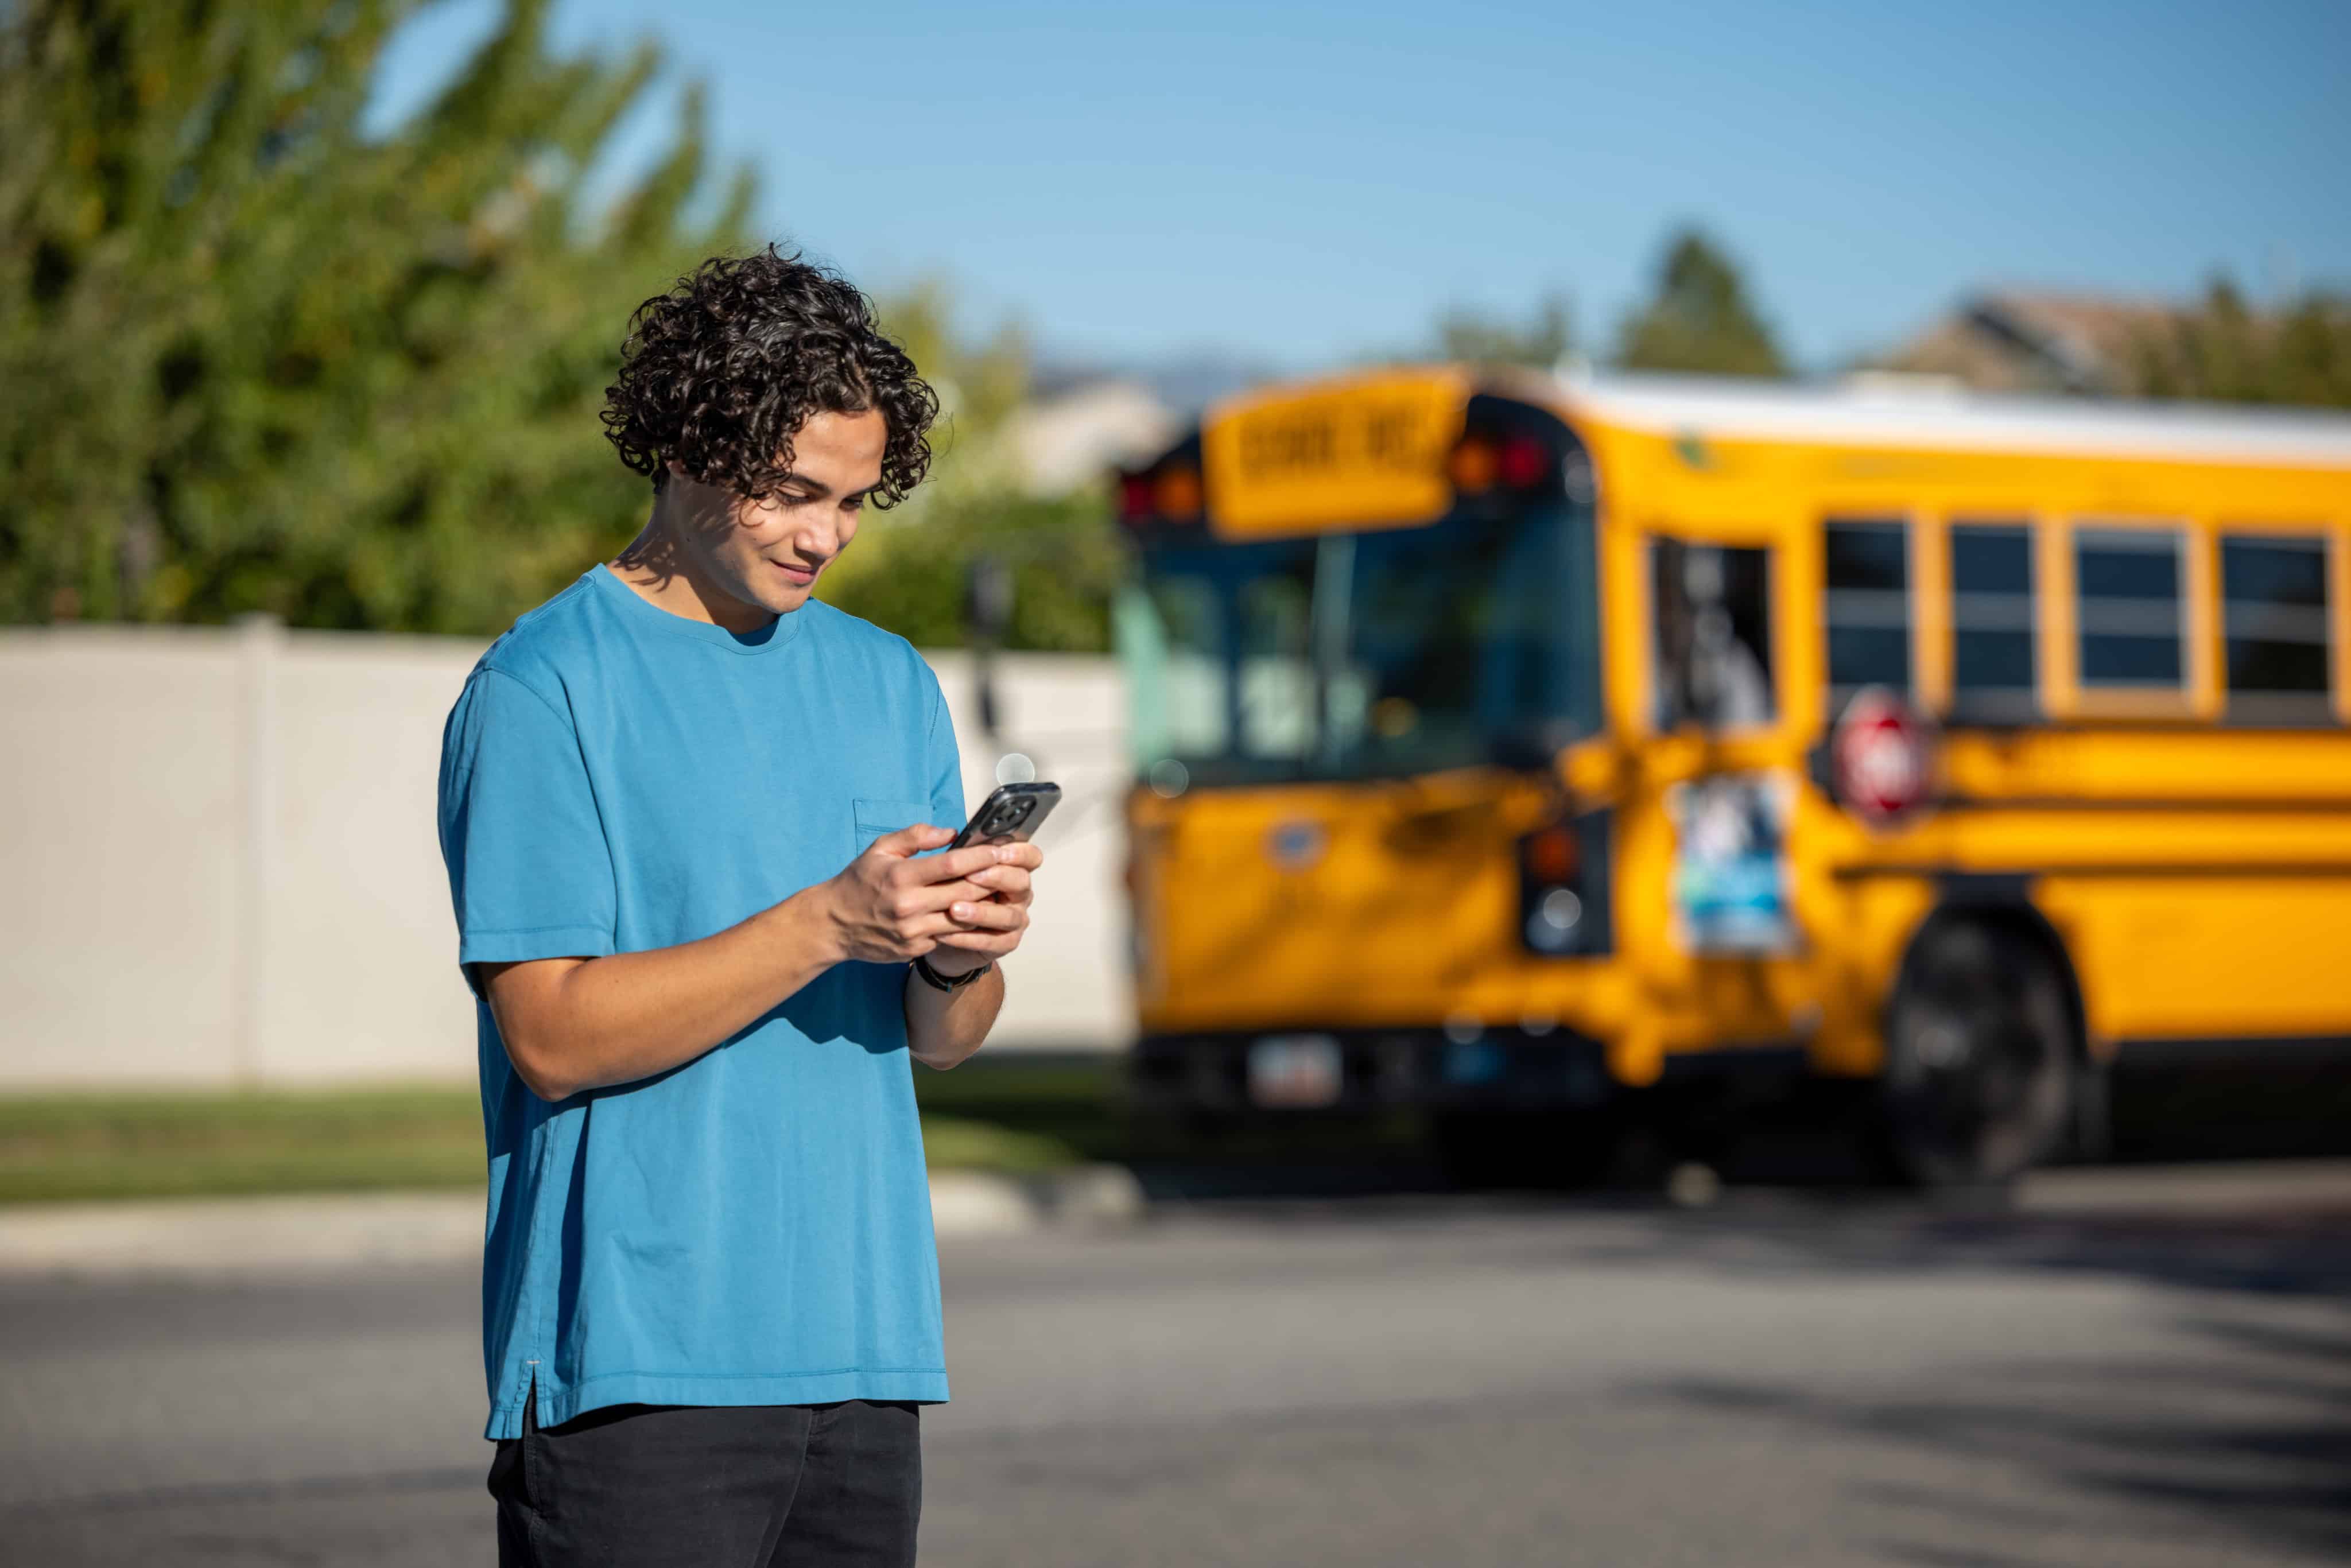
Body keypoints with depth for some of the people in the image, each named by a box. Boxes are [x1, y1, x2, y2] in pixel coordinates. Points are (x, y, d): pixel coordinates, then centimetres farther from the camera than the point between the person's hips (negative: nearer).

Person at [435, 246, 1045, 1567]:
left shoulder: (889, 682, 15)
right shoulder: (542, 691, -5)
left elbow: (942, 1038, 14)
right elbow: (553, 1032, -13)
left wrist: (961, 956, -10)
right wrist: (827, 924, -19)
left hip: (866, 1354, 6)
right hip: (636, 1356, -6)